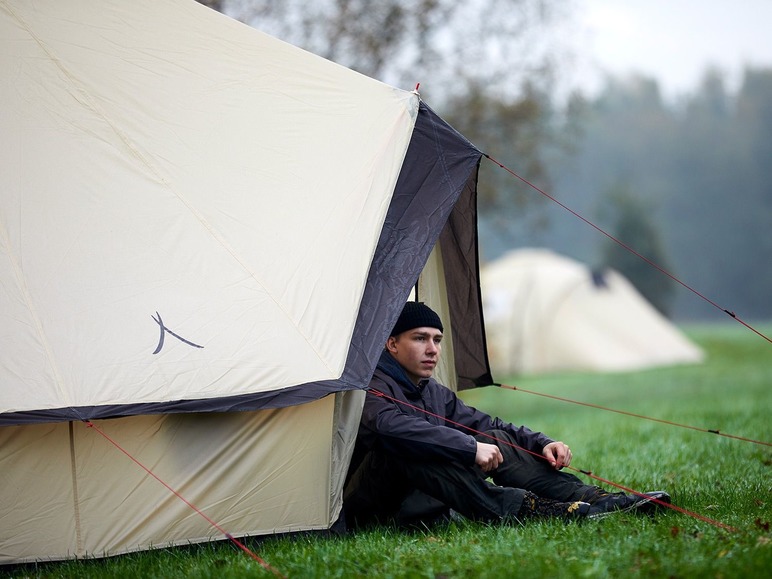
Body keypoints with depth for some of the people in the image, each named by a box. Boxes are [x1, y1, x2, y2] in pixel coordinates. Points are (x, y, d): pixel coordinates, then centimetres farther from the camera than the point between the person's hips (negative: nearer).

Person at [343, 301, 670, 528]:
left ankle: (591, 499, -12)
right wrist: (471, 448, -37)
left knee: (496, 441, -1)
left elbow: (489, 426, 20)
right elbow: (391, 425, -37)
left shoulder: (435, 394, 15)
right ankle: (515, 509, -37)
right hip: (370, 510, -8)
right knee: (406, 447, -36)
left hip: (420, 502, 8)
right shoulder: (373, 388, -15)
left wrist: (542, 443, 2)